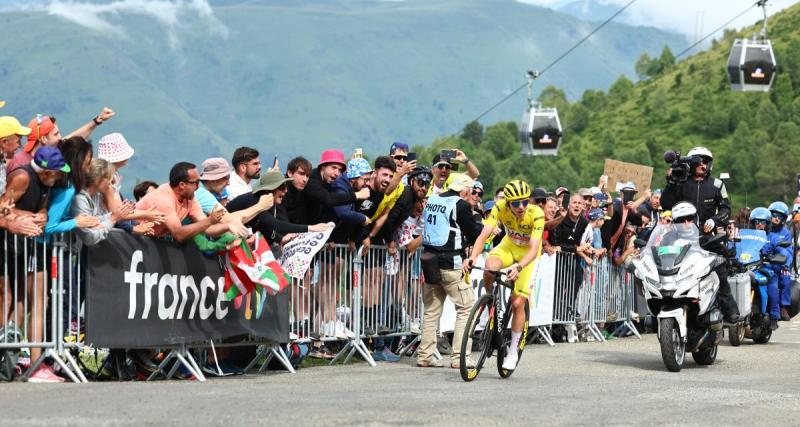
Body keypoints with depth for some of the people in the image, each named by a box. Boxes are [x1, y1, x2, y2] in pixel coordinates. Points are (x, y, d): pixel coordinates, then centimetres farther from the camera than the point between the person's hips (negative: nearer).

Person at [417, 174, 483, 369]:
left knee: (431, 310, 14)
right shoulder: (460, 205, -11)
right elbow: (473, 234, -7)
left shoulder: (431, 200, 10)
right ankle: (459, 357, -2)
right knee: (466, 309, 2)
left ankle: (425, 355, 13)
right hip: (451, 262, -7)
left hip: (429, 260, 7)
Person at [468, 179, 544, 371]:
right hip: (509, 245, 2)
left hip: (528, 252, -2)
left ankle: (513, 351, 9)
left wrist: (518, 267, -55)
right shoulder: (500, 207, -26)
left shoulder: (536, 214, -32)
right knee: (490, 268, -33)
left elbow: (534, 249, -37)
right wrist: (472, 258, -48)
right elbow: (484, 235, -31)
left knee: (518, 303, -9)